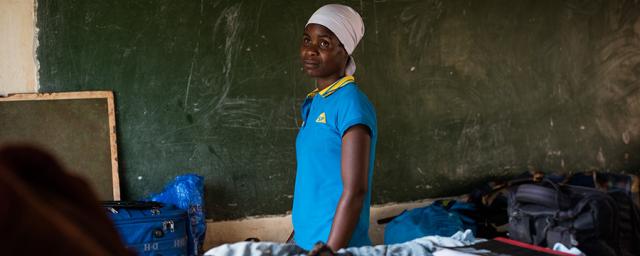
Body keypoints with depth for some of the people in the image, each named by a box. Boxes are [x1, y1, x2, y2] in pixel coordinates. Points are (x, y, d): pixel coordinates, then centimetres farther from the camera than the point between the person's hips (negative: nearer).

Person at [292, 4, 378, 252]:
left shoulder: (350, 103, -15)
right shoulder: (314, 103, 9)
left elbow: (355, 191, -20)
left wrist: (330, 251, -21)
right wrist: (296, 237, 17)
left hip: (336, 245, -8)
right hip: (304, 242, 8)